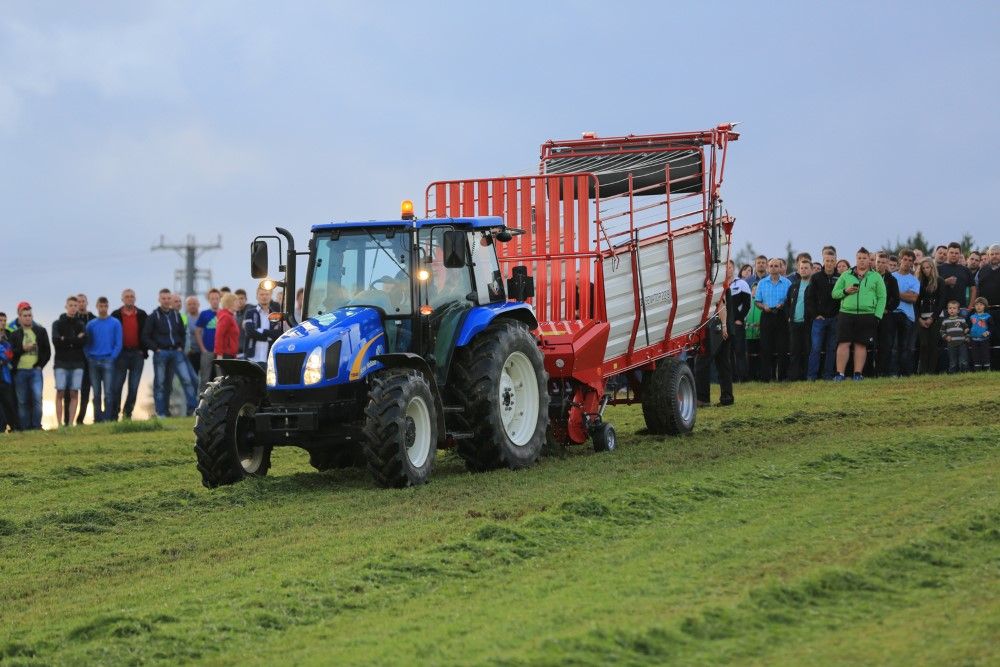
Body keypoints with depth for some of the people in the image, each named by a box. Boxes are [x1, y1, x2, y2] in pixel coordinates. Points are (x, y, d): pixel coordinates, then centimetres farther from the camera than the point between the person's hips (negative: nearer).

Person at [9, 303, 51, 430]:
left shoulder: (41, 331, 9)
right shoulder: (15, 334, 9)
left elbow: (47, 351, 8)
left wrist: (40, 365, -1)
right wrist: (23, 349, -11)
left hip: (35, 371, -1)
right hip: (20, 372, 1)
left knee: (37, 398, -13)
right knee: (22, 402, 2)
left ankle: (37, 426, -6)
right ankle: (25, 429, 7)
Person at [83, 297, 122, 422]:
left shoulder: (115, 323, 3)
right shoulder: (91, 324, 11)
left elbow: (118, 343, -1)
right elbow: (86, 343, 12)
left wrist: (112, 357, -10)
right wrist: (89, 357, -1)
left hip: (108, 361, -3)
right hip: (93, 362, 3)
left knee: (108, 393, -9)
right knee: (96, 393, 4)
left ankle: (107, 419, -9)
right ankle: (97, 419, 8)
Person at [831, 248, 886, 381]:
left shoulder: (876, 277, 10)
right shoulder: (846, 275, 14)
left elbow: (882, 298, 5)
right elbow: (835, 293, 12)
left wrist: (877, 316, -5)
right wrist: (845, 291, -8)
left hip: (867, 316, -1)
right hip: (846, 314, 1)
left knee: (861, 345, 1)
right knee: (843, 343, -6)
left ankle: (858, 373, 5)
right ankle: (840, 373, -5)